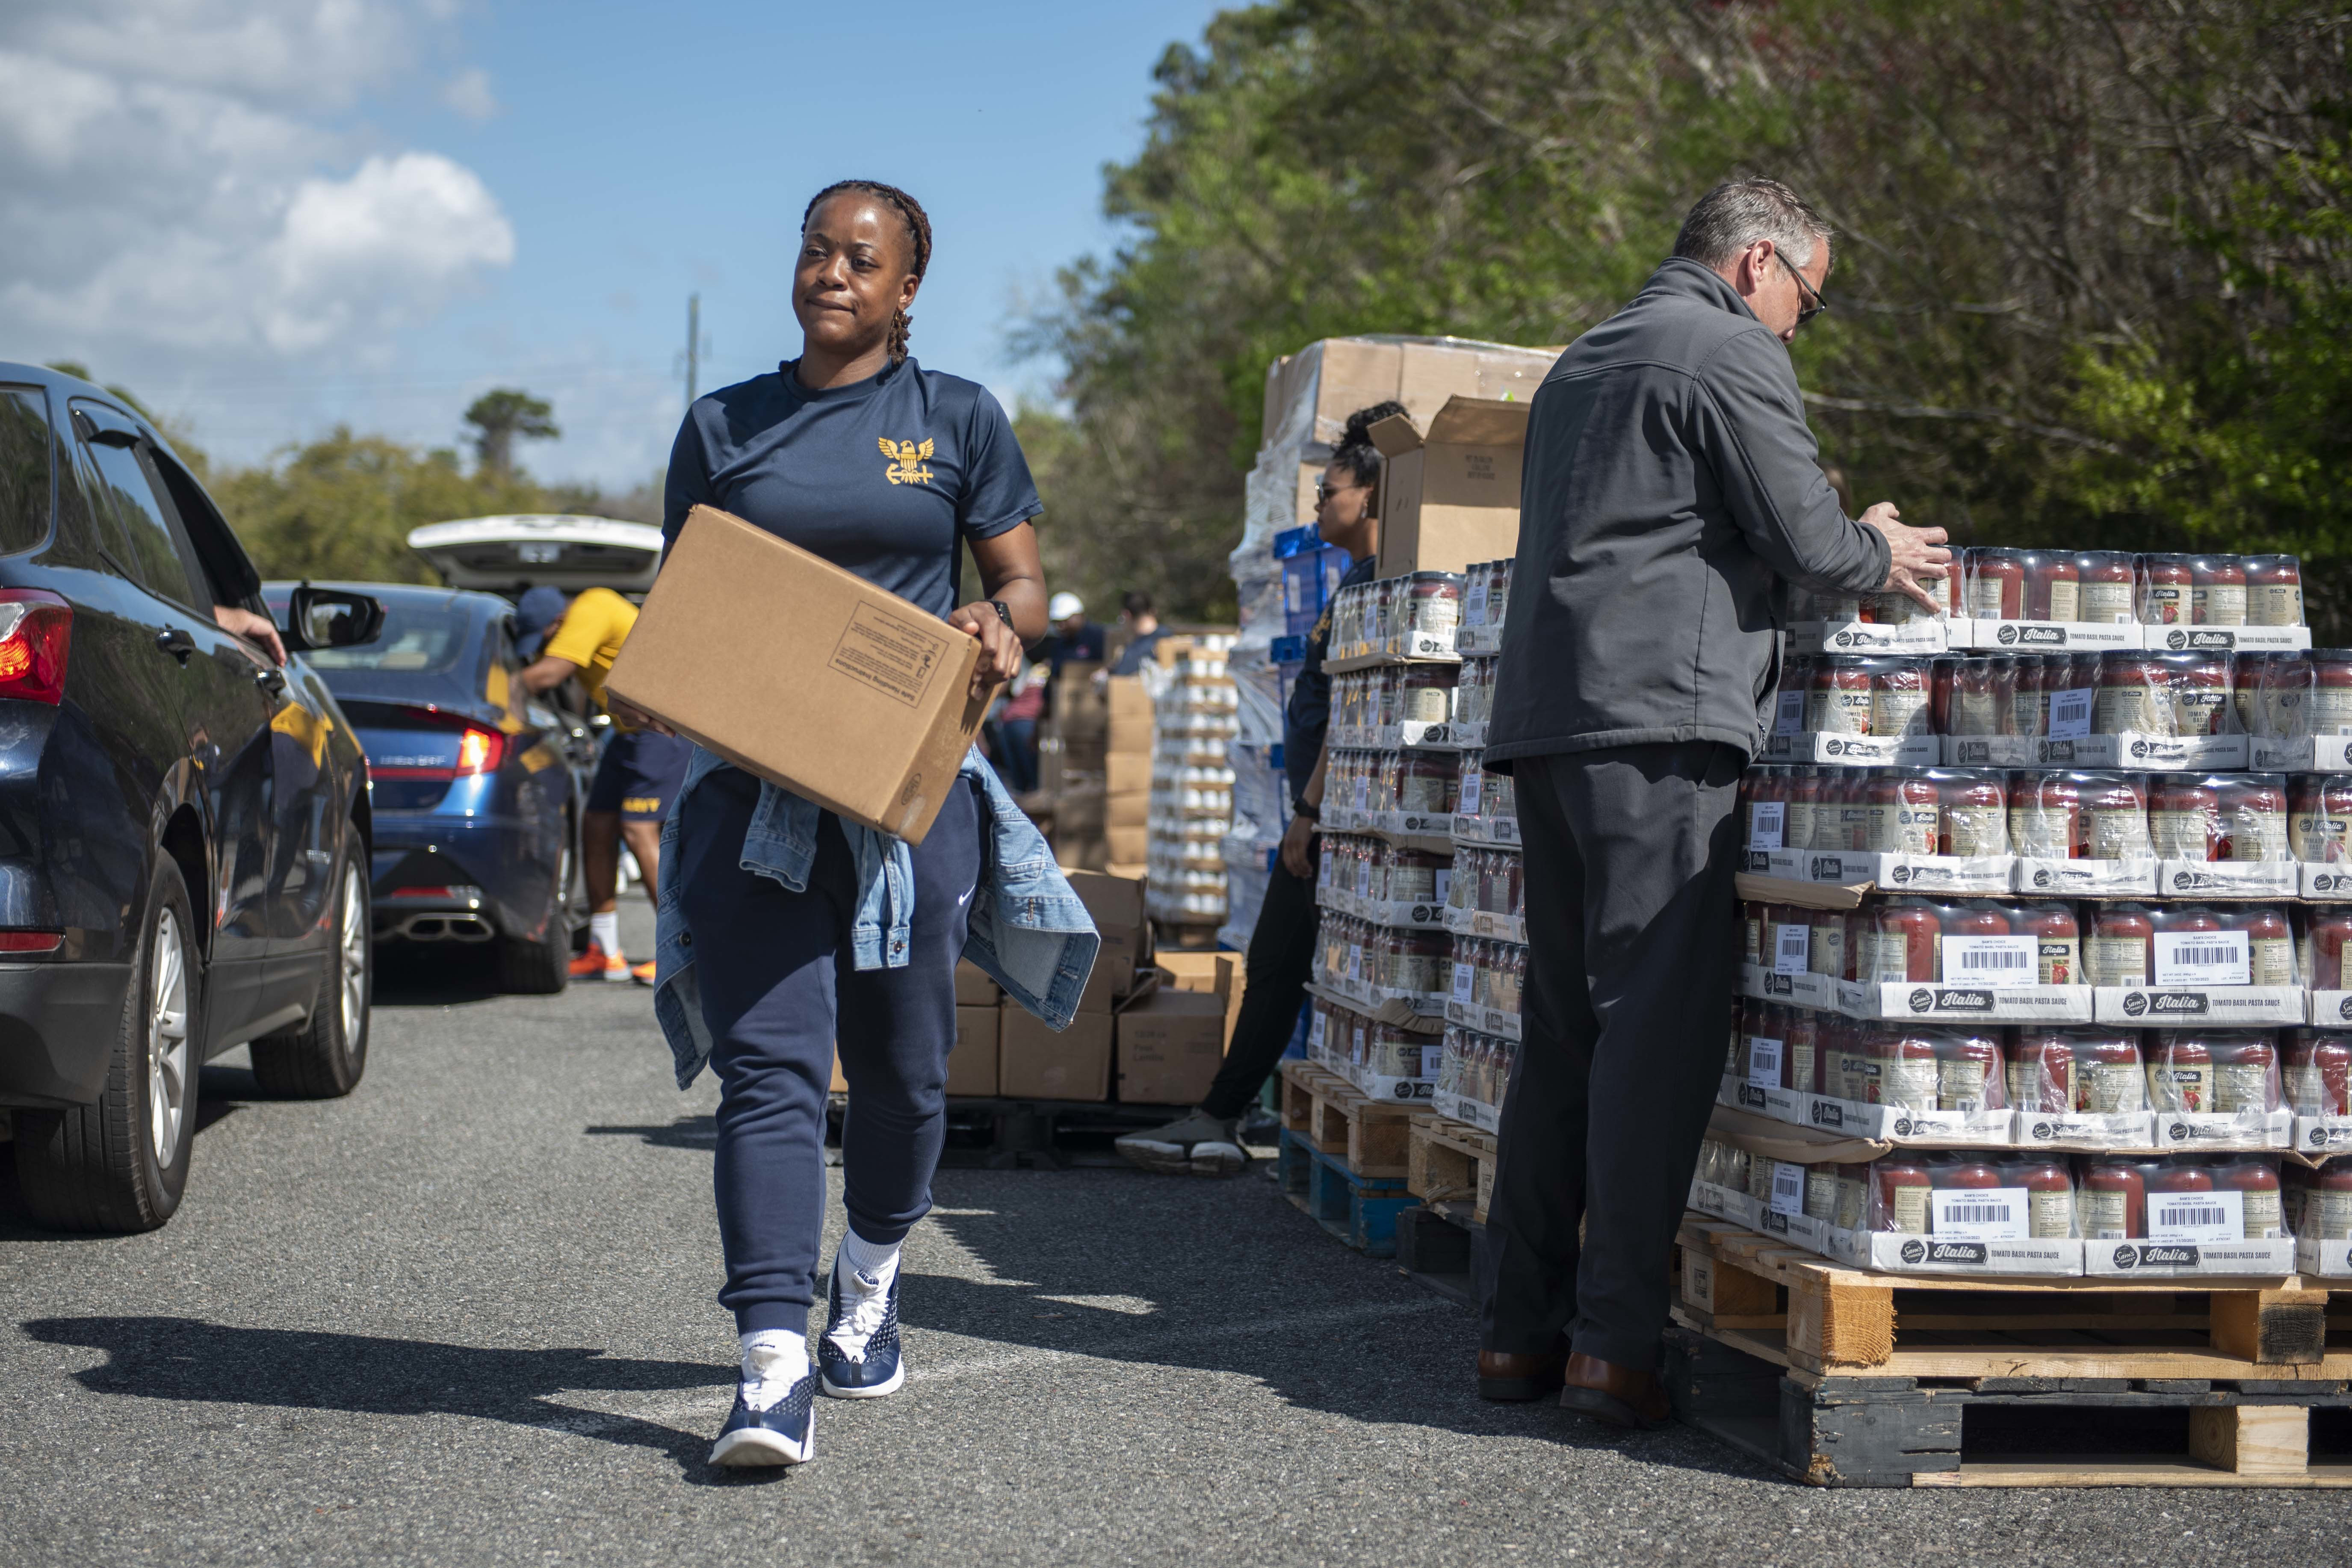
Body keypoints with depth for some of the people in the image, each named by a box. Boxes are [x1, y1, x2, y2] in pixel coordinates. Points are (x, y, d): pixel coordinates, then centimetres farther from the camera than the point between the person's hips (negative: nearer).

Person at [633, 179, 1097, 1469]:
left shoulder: (957, 420, 8)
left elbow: (1026, 584, 11)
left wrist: (997, 625, -12)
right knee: (767, 1062, -12)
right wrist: (689, 681, -6)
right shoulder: (722, 428, 12)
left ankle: (869, 1287, 37)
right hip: (754, 780, 0)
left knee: (899, 1060, 9)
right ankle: (774, 1373, -20)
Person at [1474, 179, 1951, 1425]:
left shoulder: (1583, 362, 26)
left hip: (1543, 716, 9)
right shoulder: (1731, 351, -2)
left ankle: (1517, 1325, 10)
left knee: (1562, 1026, 10)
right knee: (1660, 1026, -9)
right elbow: (1807, 542, -7)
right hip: (1658, 722, -9)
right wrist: (1883, 555, 15)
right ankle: (1614, 1338, -12)